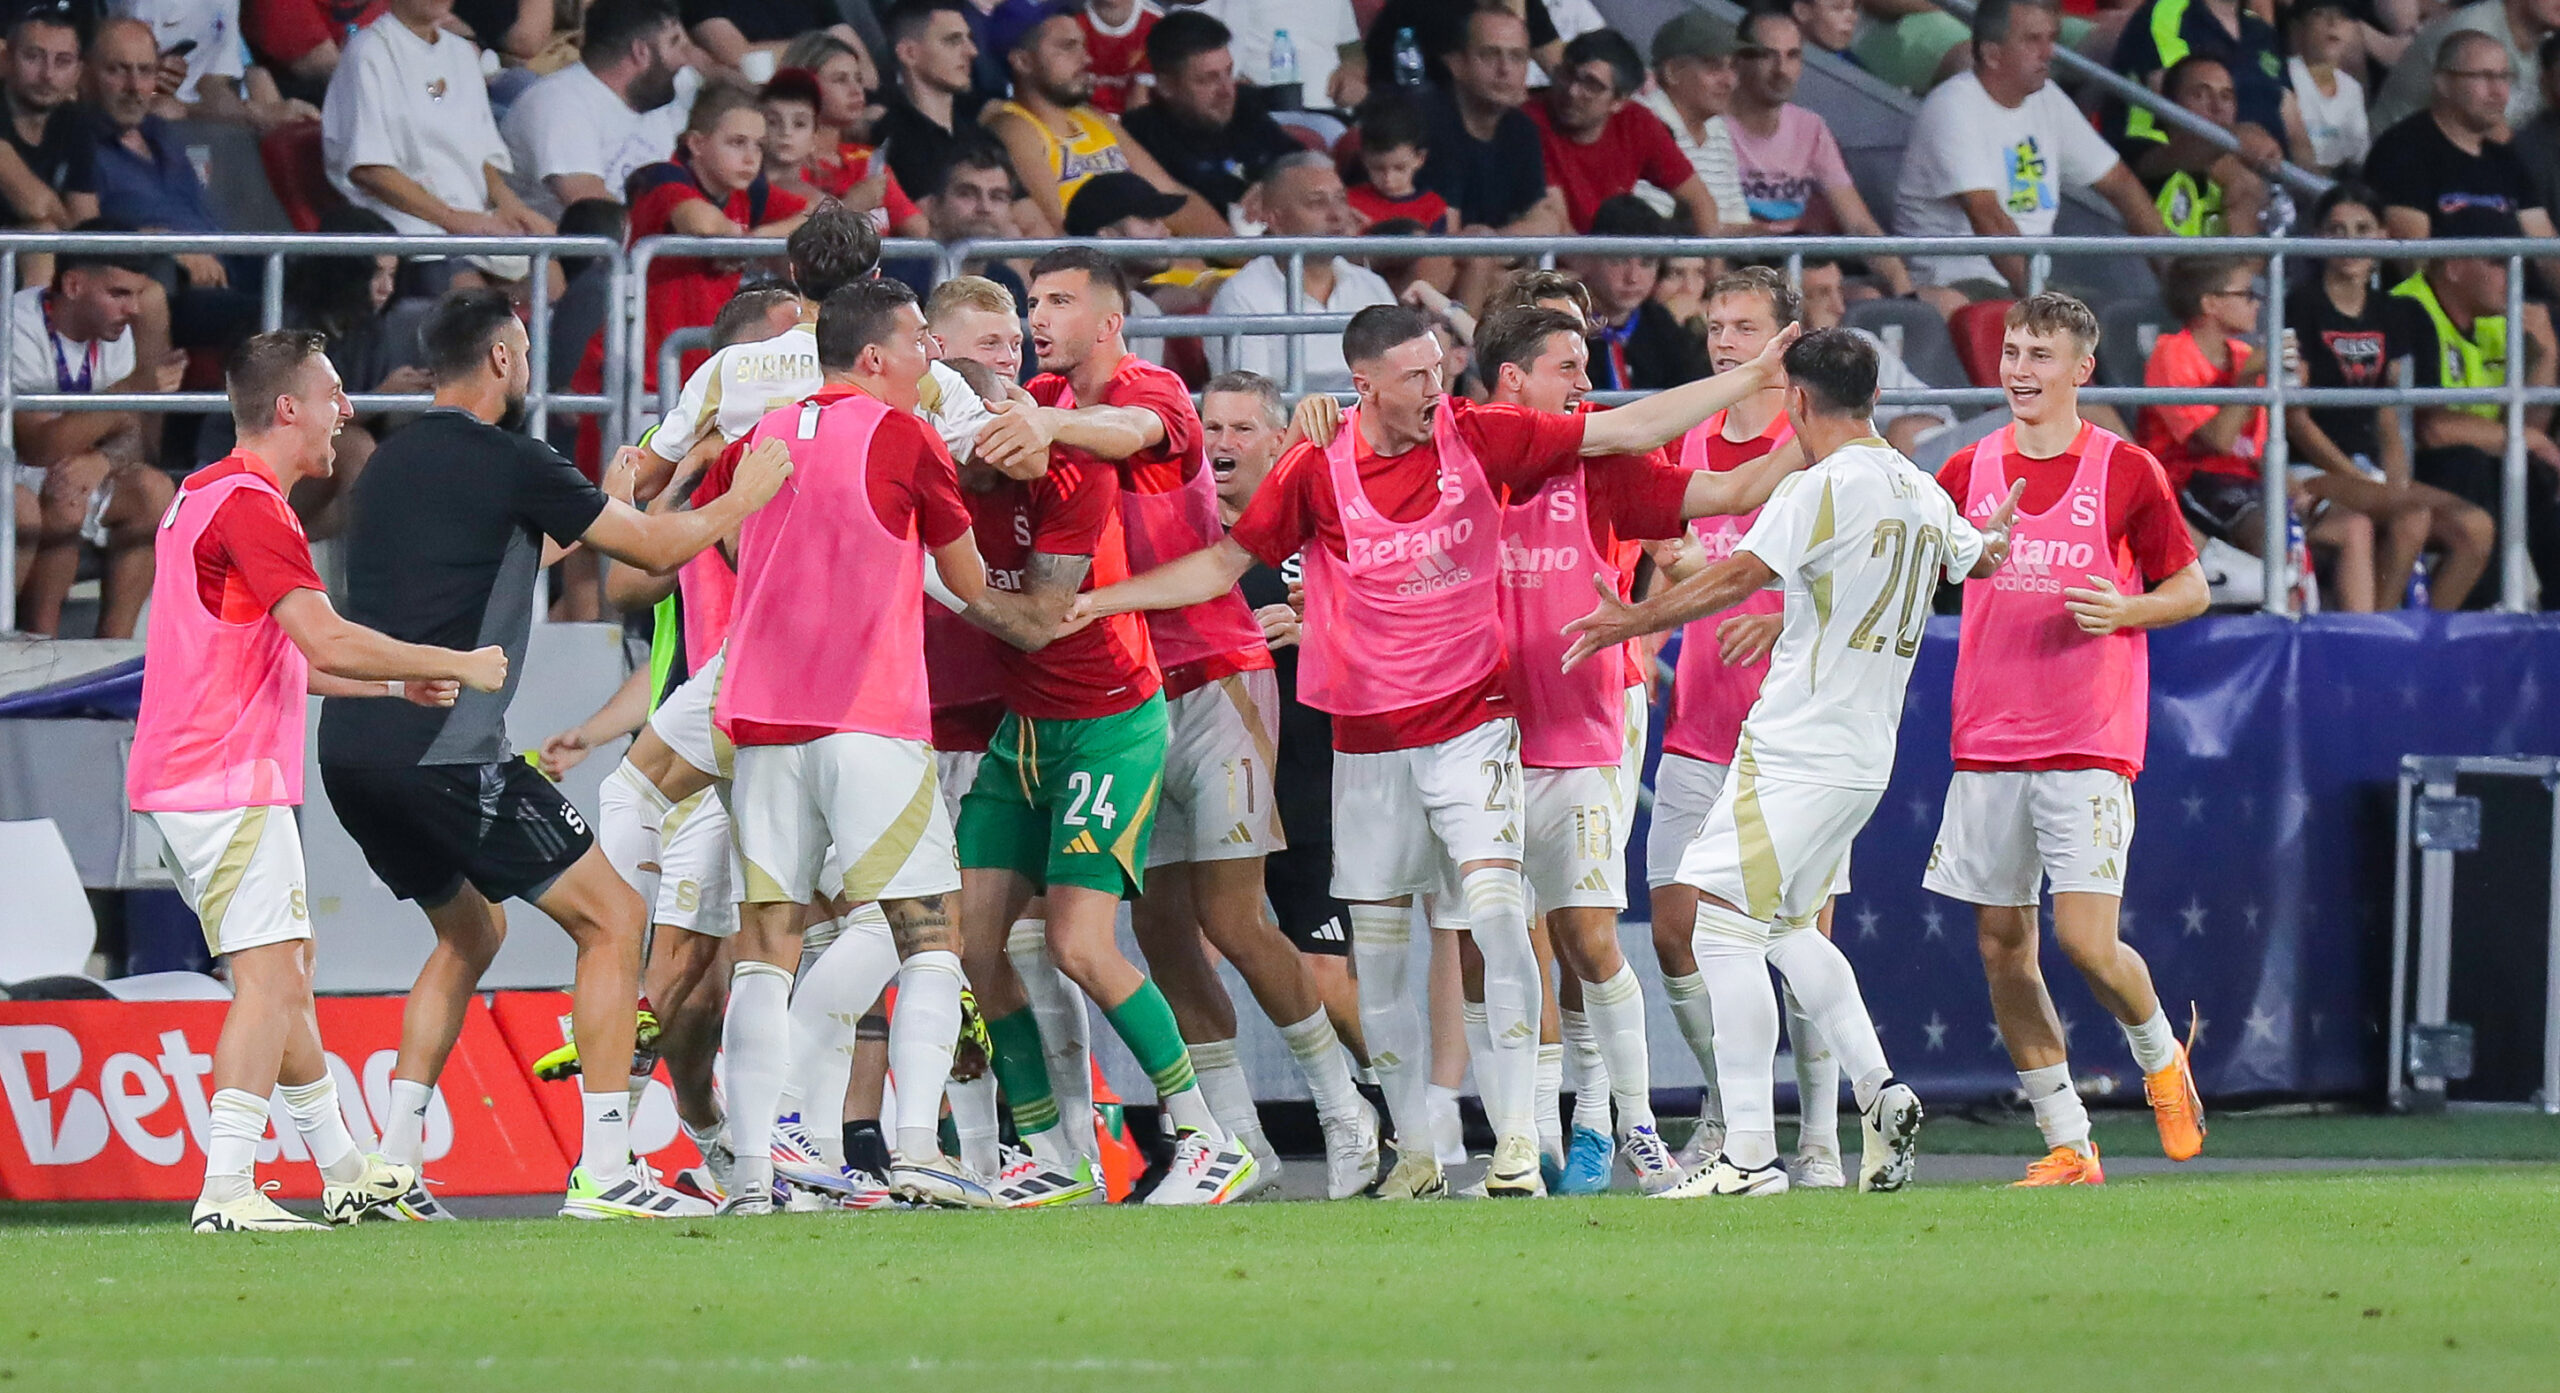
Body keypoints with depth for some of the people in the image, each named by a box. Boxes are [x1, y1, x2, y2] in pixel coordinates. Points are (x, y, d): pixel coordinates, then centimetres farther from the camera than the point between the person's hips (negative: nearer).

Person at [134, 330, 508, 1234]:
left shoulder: (211, 496, 19)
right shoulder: (248, 504, -15)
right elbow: (326, 642, -23)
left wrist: (399, 685, 24)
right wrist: (459, 666, -13)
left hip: (183, 778, 11)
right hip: (229, 784, -11)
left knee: (283, 974, 17)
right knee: (270, 979, -13)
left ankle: (343, 1173, 26)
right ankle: (226, 1193, -19)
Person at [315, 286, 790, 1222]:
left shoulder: (392, 464, 17)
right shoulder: (507, 464, -6)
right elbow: (657, 549, 1)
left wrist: (609, 499, 42)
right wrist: (742, 499, 18)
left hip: (352, 749, 8)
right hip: (445, 751, -8)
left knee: (470, 932, 27)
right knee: (613, 918, 0)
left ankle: (391, 1166, 18)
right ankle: (601, 1170, -7)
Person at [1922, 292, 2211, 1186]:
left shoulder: (2126, 472, -2)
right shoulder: (1970, 471, 8)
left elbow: (2191, 587, 5)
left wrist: (2127, 610, -14)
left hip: (2090, 747, -4)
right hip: (1988, 743, 4)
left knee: (2087, 940, -12)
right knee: (2002, 946, 1)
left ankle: (2160, 1057, 19)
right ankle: (2068, 1145, 9)